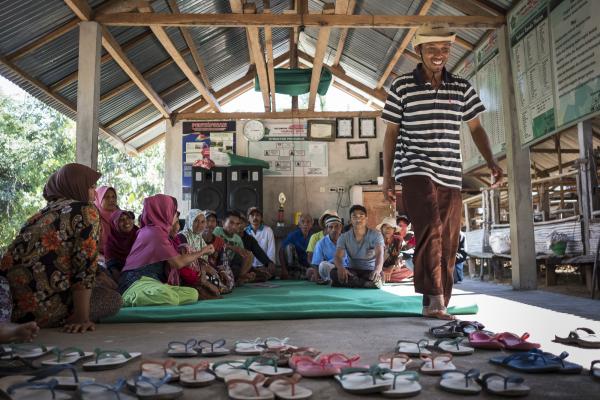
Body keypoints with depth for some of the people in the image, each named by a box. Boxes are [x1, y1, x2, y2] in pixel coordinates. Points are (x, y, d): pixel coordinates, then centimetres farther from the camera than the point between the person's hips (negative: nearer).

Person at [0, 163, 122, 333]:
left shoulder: (43, 212, 20)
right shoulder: (86, 211, -2)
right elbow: (85, 265, -12)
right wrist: (81, 317, -15)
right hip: (44, 308, -8)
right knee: (113, 299, 12)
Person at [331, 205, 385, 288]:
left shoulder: (375, 235, -6)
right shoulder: (344, 237, 2)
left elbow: (379, 254, -23)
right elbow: (338, 256, -11)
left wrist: (377, 270, -46)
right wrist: (341, 268, -37)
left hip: (370, 271, -2)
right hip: (352, 271, 3)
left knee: (377, 278, -38)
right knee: (334, 272, -30)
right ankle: (367, 283, -34)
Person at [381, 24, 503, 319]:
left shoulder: (462, 88, 10)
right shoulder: (401, 87, 2)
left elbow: (476, 129, 15)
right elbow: (391, 133, 5)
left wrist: (491, 162, 0)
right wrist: (387, 175, 1)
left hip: (450, 175, 4)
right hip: (416, 170, -4)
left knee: (447, 243, 5)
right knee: (430, 228, -24)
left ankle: (433, 305, 16)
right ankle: (436, 298, -19)